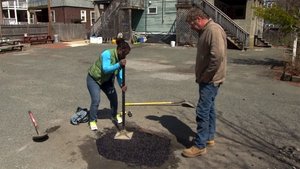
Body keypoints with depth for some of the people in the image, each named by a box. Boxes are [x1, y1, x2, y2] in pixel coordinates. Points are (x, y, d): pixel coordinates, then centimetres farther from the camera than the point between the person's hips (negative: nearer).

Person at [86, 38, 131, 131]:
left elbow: (119, 74, -8)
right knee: (96, 100, -15)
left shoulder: (120, 58, -9)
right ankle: (92, 121, 4)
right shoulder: (107, 54, -31)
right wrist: (119, 65, -52)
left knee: (114, 98, 7)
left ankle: (114, 116, 32)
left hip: (106, 80, 7)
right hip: (93, 78, -7)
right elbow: (106, 69, -42)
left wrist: (122, 84, -26)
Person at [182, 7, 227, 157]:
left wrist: (205, 76, -19)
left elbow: (218, 56, -28)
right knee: (209, 108, 17)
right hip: (207, 79, 10)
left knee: (202, 111, -6)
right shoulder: (205, 31, 14)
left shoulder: (214, 30, -18)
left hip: (210, 80, -10)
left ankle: (200, 146, 4)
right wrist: (200, 76, 13)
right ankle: (209, 137, 31)